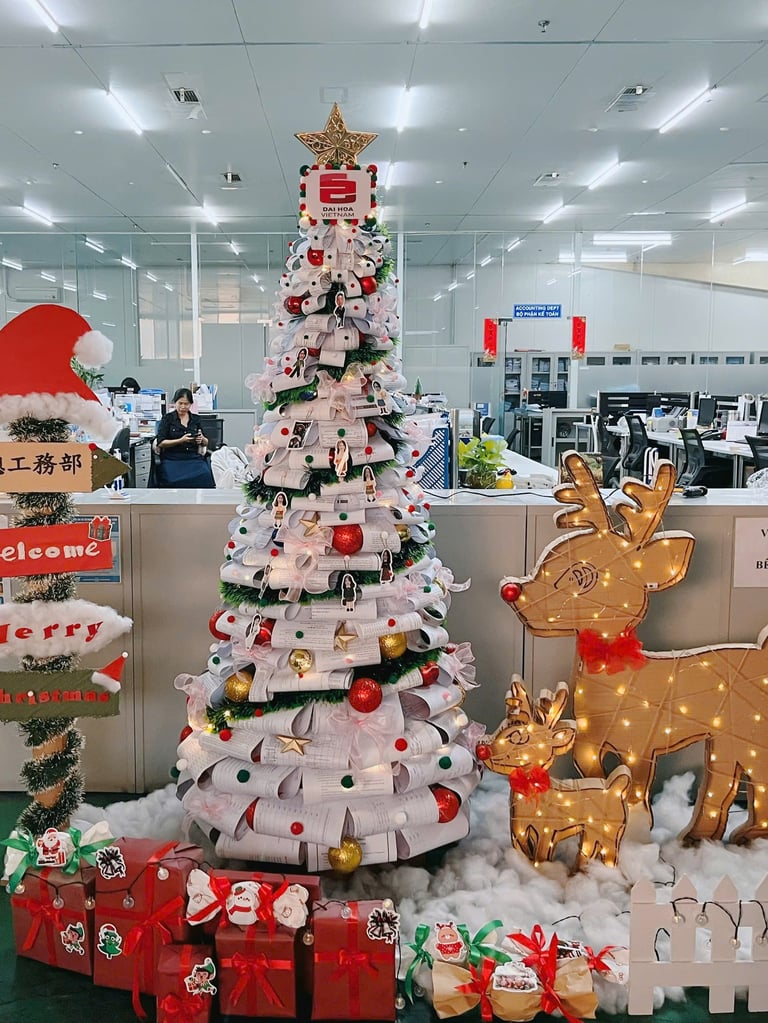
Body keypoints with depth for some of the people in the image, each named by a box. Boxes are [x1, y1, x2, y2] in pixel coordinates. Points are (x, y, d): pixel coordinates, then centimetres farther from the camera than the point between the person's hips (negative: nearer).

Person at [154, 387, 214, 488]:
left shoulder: (196, 419, 16)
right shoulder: (167, 418, 7)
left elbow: (206, 443, 19)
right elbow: (160, 443, -1)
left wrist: (202, 439, -5)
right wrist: (181, 440, -13)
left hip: (194, 458, 2)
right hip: (172, 459, -2)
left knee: (205, 476, -30)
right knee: (179, 479, -35)